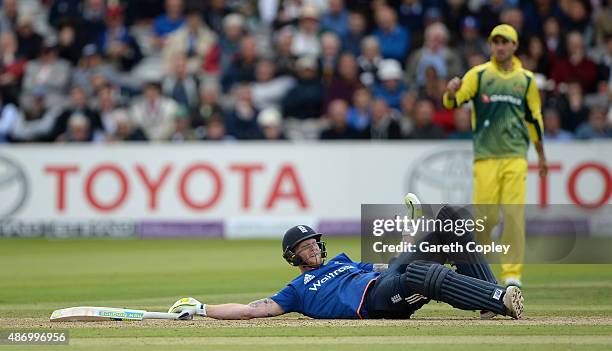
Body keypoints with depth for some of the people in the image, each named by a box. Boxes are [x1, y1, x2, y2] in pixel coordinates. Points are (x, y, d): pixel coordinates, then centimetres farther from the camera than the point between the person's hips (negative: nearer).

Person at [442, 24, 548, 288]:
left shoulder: (526, 79, 11)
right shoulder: (478, 74, 4)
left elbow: (534, 118, 19)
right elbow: (453, 102, -7)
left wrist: (541, 156, 24)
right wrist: (451, 92, -32)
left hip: (516, 157, 2)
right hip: (486, 156, -2)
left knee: (514, 214, -7)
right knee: (485, 214, -5)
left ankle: (512, 273, -3)